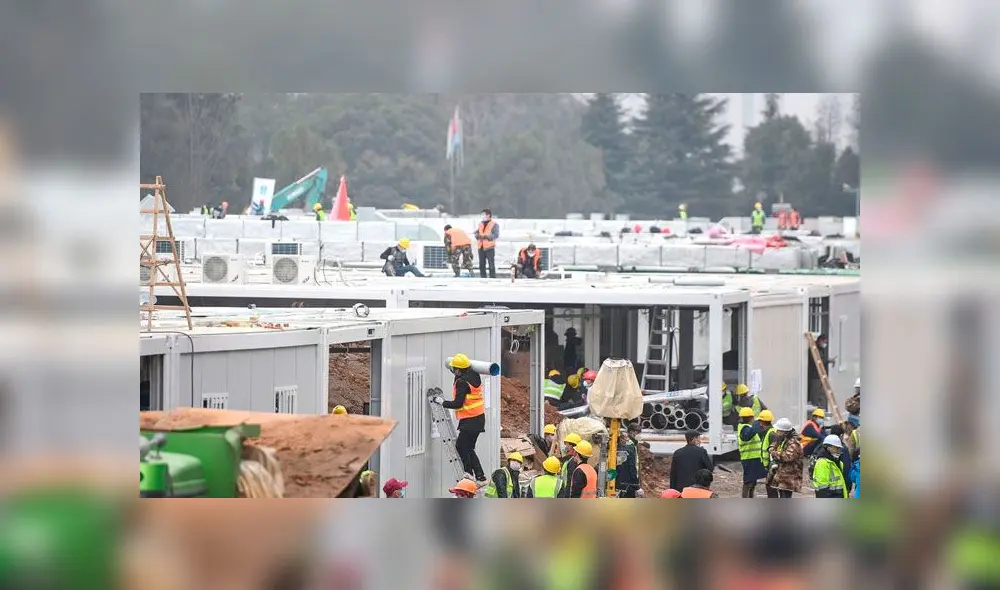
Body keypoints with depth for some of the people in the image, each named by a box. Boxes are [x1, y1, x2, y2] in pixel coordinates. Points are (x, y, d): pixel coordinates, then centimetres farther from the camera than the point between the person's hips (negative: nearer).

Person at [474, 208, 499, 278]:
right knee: (482, 264, 9)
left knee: (491, 264, -7)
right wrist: (477, 235, -9)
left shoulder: (494, 224, -2)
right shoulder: (480, 224, 17)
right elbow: (476, 233, 16)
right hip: (481, 247, 6)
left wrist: (486, 236, -21)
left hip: (489, 247, -6)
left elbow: (496, 235, -12)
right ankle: (483, 278, 16)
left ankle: (493, 278, -5)